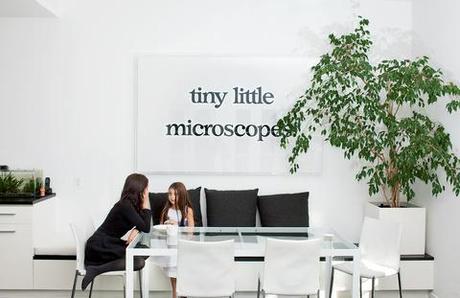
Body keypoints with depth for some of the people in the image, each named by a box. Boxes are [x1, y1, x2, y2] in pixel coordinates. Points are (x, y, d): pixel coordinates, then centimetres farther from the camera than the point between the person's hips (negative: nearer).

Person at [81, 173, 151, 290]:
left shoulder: (131, 204, 7)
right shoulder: (125, 206, -20)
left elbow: (141, 225, 12)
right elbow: (145, 228, -20)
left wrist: (135, 230, -11)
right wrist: (146, 203, -16)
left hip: (108, 245, 9)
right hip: (99, 248, -9)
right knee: (139, 262, -19)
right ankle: (97, 269, -17)